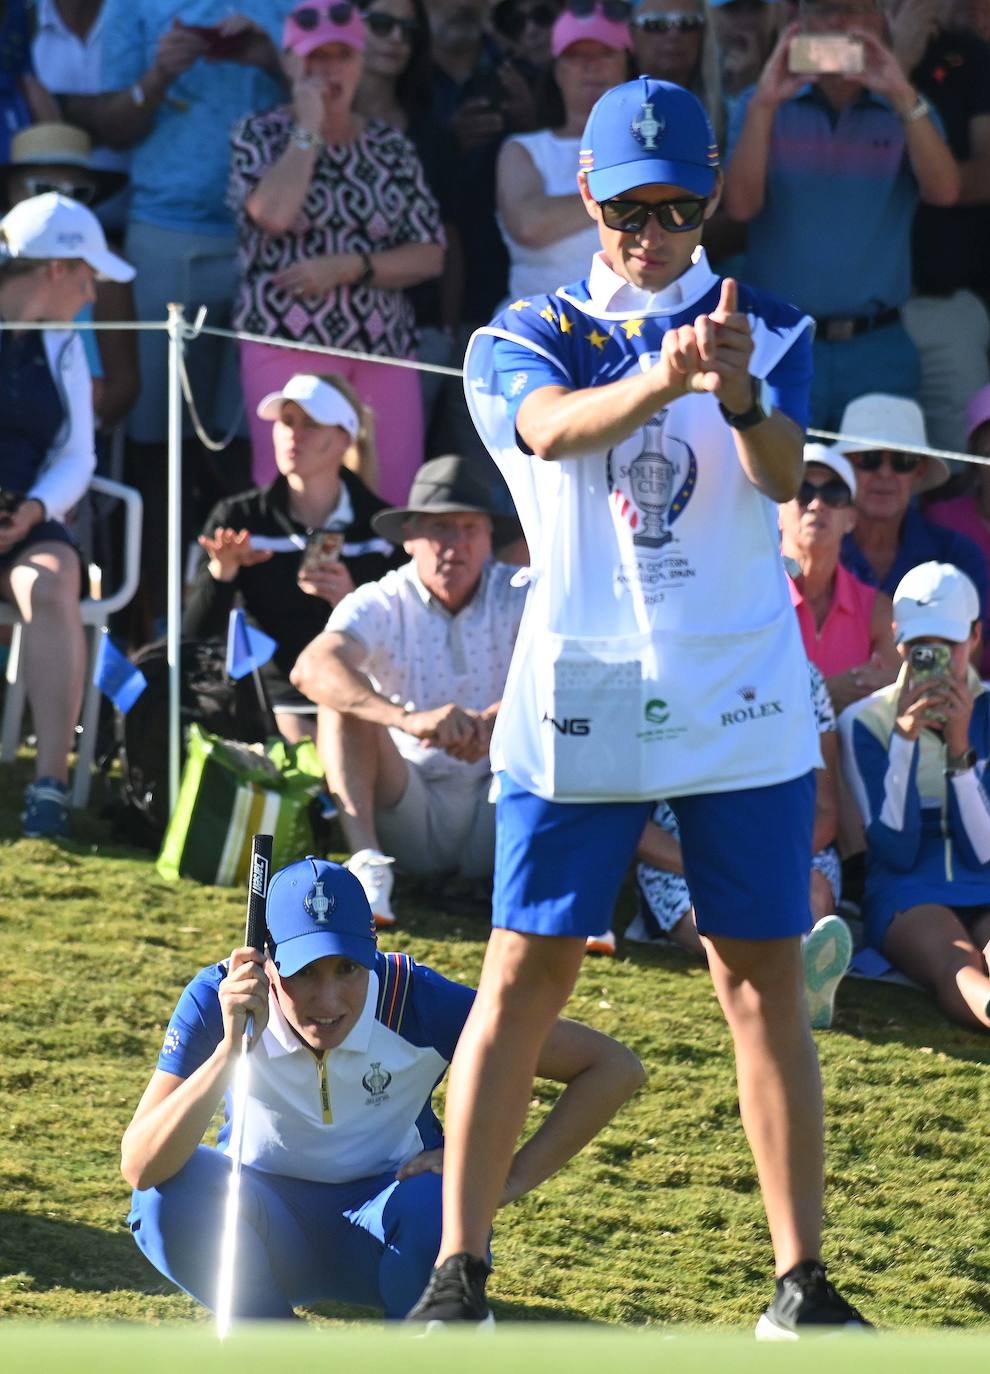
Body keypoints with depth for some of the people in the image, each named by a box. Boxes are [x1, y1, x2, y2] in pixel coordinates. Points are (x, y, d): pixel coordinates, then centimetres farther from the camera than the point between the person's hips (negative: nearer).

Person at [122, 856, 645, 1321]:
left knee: (436, 1205, -35)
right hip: (270, 1233, 1)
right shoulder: (218, 1002, -21)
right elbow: (139, 1167, -32)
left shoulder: (415, 1000, -23)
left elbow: (613, 1067, -19)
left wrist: (508, 1180, -23)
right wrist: (230, 1050, -41)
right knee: (170, 1194, -30)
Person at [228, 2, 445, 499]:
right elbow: (273, 213, -15)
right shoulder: (260, 136, 6)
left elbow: (429, 255, 7)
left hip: (384, 346, 3)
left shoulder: (391, 148, 13)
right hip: (287, 342, -3)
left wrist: (348, 267, -8)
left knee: (394, 504, -4)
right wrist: (309, 127, -6)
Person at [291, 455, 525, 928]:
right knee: (343, 691, -19)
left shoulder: (518, 596, -2)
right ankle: (366, 863, -35)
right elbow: (311, 670, -27)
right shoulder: (380, 605, -6)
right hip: (409, 812, 0)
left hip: (496, 818, 0)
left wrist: (497, 721, -42)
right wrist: (409, 719, -44)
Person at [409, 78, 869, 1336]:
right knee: (525, 974, -2)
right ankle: (457, 1272, 2)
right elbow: (552, 427, -20)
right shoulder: (522, 340, 4)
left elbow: (783, 475, -15)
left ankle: (801, 1280, 8)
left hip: (743, 703, 1)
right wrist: (661, 381, -42)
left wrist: (739, 395, -38)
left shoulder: (765, 330, 5)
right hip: (578, 702, 0)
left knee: (765, 981, 2)